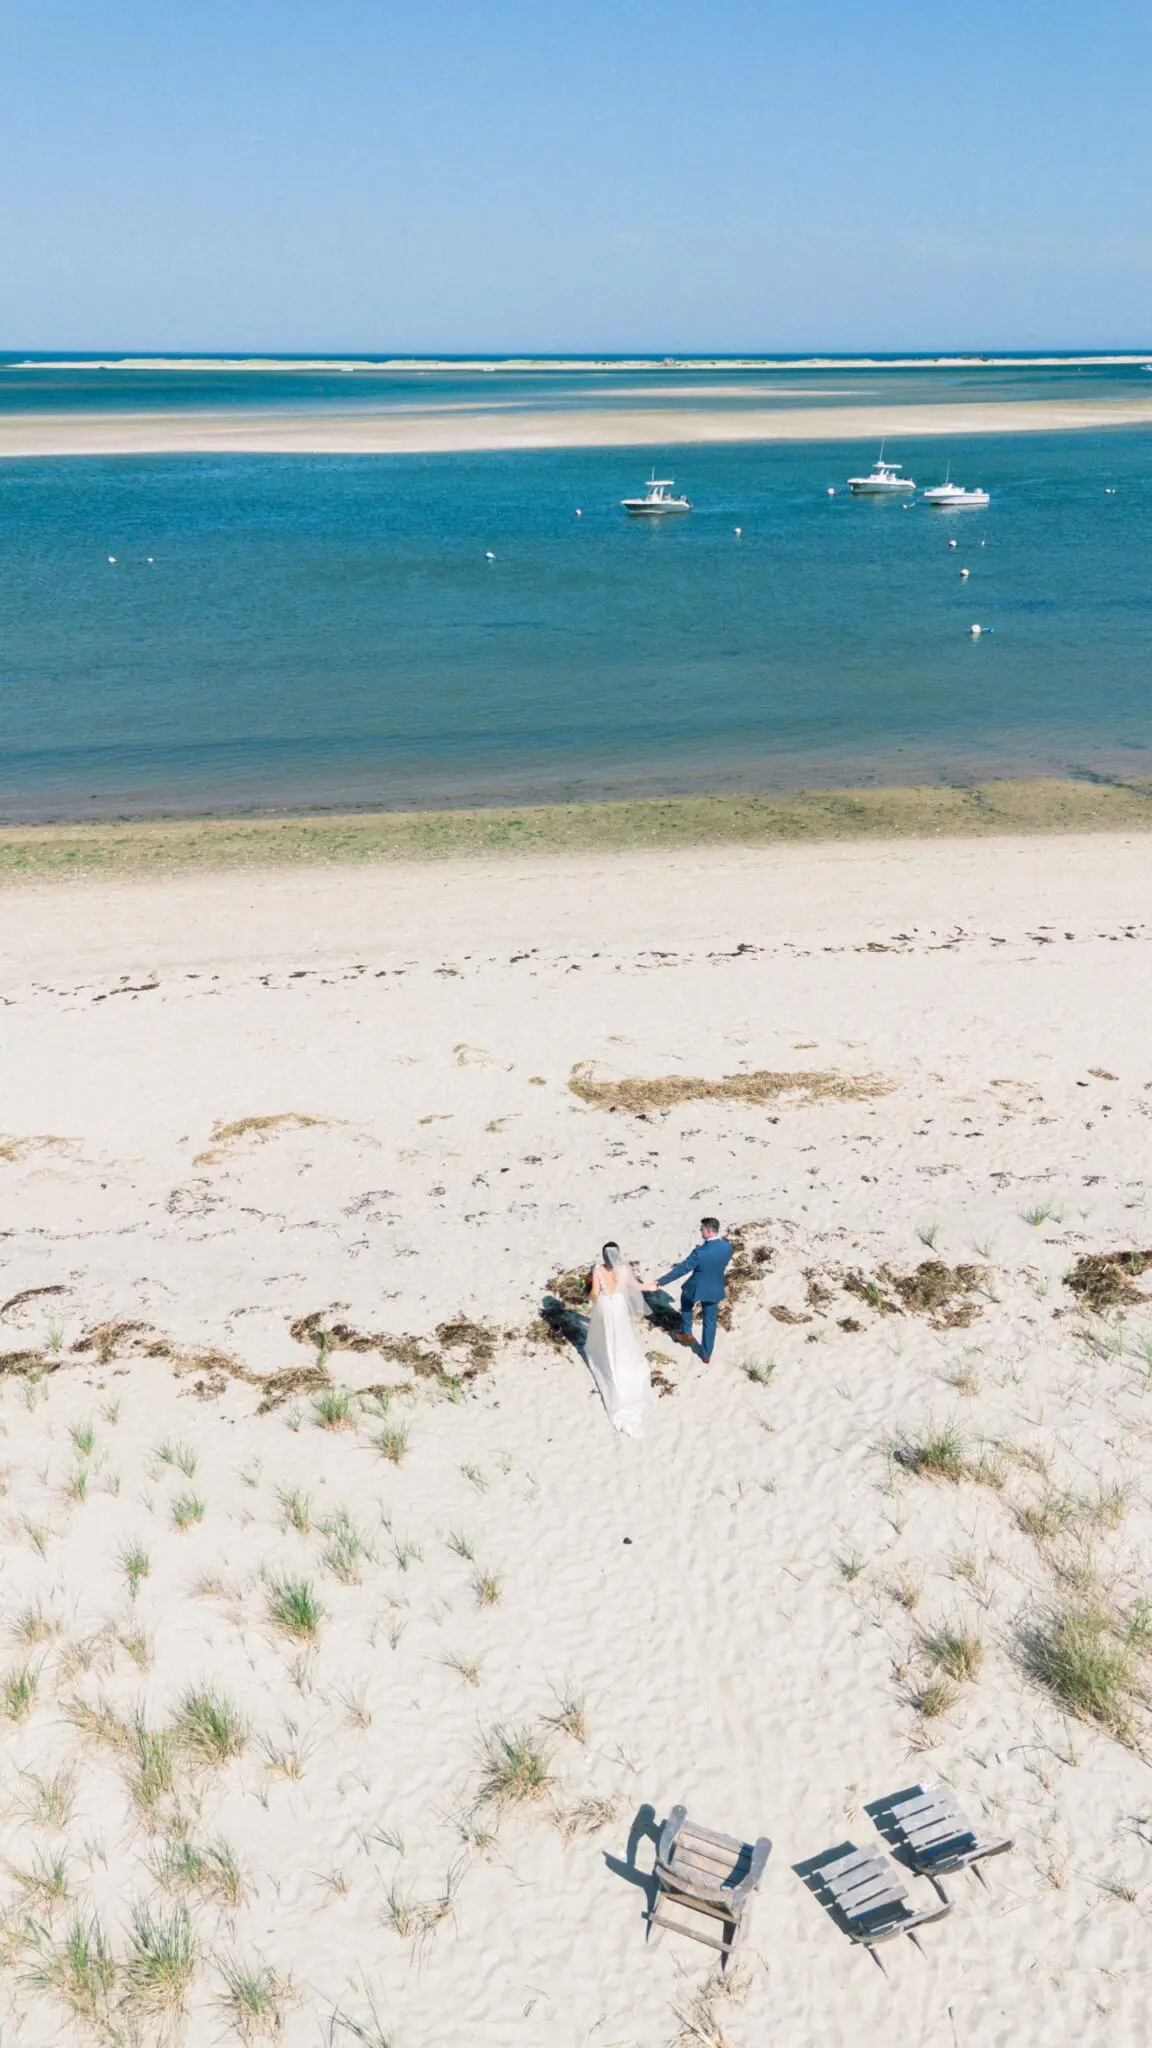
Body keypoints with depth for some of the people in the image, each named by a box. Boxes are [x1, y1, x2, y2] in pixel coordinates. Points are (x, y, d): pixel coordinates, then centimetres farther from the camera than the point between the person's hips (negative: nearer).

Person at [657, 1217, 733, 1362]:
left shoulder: (700, 1252, -31)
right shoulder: (727, 1247, -15)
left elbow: (682, 1269, -24)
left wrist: (661, 1282, -15)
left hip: (696, 1289, -4)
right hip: (715, 1290, 4)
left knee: (685, 1299, 32)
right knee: (710, 1321, 19)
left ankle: (686, 1333, 39)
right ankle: (706, 1354, 31)